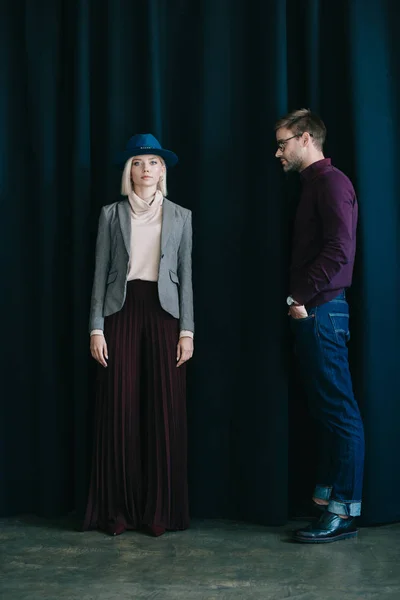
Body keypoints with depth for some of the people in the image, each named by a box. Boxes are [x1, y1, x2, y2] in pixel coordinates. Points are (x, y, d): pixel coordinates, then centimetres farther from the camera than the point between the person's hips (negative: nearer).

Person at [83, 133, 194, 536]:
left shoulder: (180, 216, 10)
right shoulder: (111, 215, 8)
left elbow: (185, 276, 7)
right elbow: (101, 274, 5)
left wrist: (187, 330, -2)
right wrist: (96, 328, -4)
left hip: (163, 312, 1)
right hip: (121, 312, 0)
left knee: (165, 411, -1)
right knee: (120, 411, -1)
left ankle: (161, 509, 9)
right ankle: (119, 509, 9)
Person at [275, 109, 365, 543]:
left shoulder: (331, 182, -8)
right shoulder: (313, 185, 20)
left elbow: (339, 250, -20)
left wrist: (301, 296, -14)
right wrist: (299, 300, 10)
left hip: (322, 311, -10)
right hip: (311, 312, 10)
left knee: (338, 411, -5)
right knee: (325, 410, 12)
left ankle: (343, 512, 1)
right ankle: (326, 499, 20)